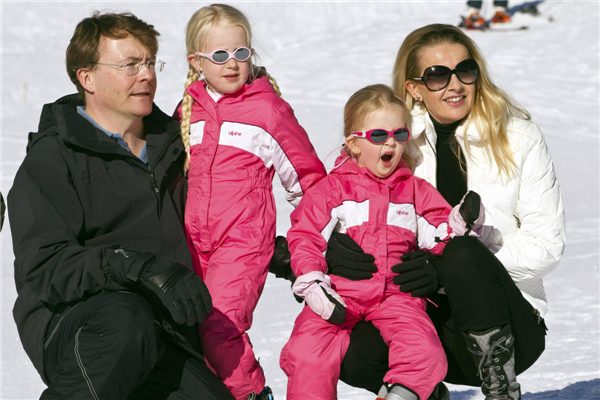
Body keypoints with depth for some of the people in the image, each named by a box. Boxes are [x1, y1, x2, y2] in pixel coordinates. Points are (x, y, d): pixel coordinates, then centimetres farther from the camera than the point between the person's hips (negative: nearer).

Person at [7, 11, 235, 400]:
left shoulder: (170, 145, 20)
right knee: (125, 320, -38)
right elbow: (43, 269, -15)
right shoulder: (50, 159, -2)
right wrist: (138, 267, -29)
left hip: (161, 343, 6)